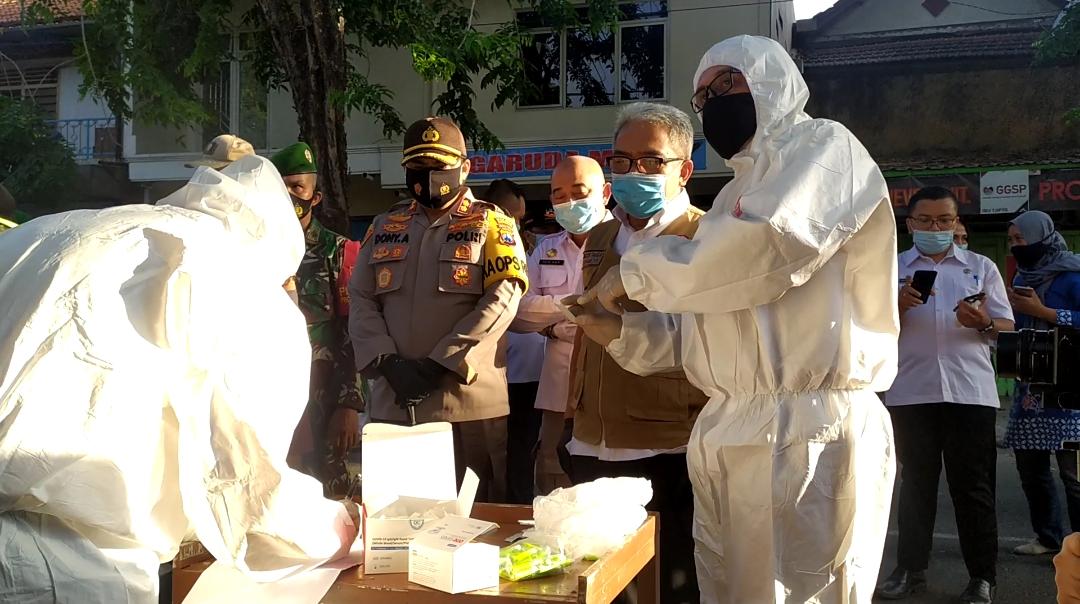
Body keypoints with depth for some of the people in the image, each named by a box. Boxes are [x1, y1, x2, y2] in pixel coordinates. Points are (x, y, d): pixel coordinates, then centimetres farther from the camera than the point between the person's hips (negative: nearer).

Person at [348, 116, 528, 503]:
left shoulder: (491, 224, 3)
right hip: (392, 402, 4)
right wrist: (387, 362, -8)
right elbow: (361, 300, 9)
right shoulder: (385, 227, 16)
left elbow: (502, 300, -9)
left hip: (469, 400, -4)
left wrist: (441, 363, -15)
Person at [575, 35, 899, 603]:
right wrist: (622, 328, 9)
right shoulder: (739, 191, 26)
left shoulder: (824, 145, 1)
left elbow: (773, 244, -20)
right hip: (723, 437, 8)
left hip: (806, 433, -8)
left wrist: (636, 272, -9)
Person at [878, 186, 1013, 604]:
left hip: (970, 392, 0)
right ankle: (911, 569, 17)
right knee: (915, 483, 8)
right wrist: (900, 305, -14)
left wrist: (982, 322, -15)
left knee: (972, 486, 2)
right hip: (911, 393, 1)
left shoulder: (981, 267, 10)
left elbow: (1008, 329, 7)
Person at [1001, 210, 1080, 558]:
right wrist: (1008, 308, 1)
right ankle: (1047, 536, 25)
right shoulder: (1023, 277, 16)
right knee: (1030, 467, 12)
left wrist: (1041, 311, -17)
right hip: (1029, 388, 8)